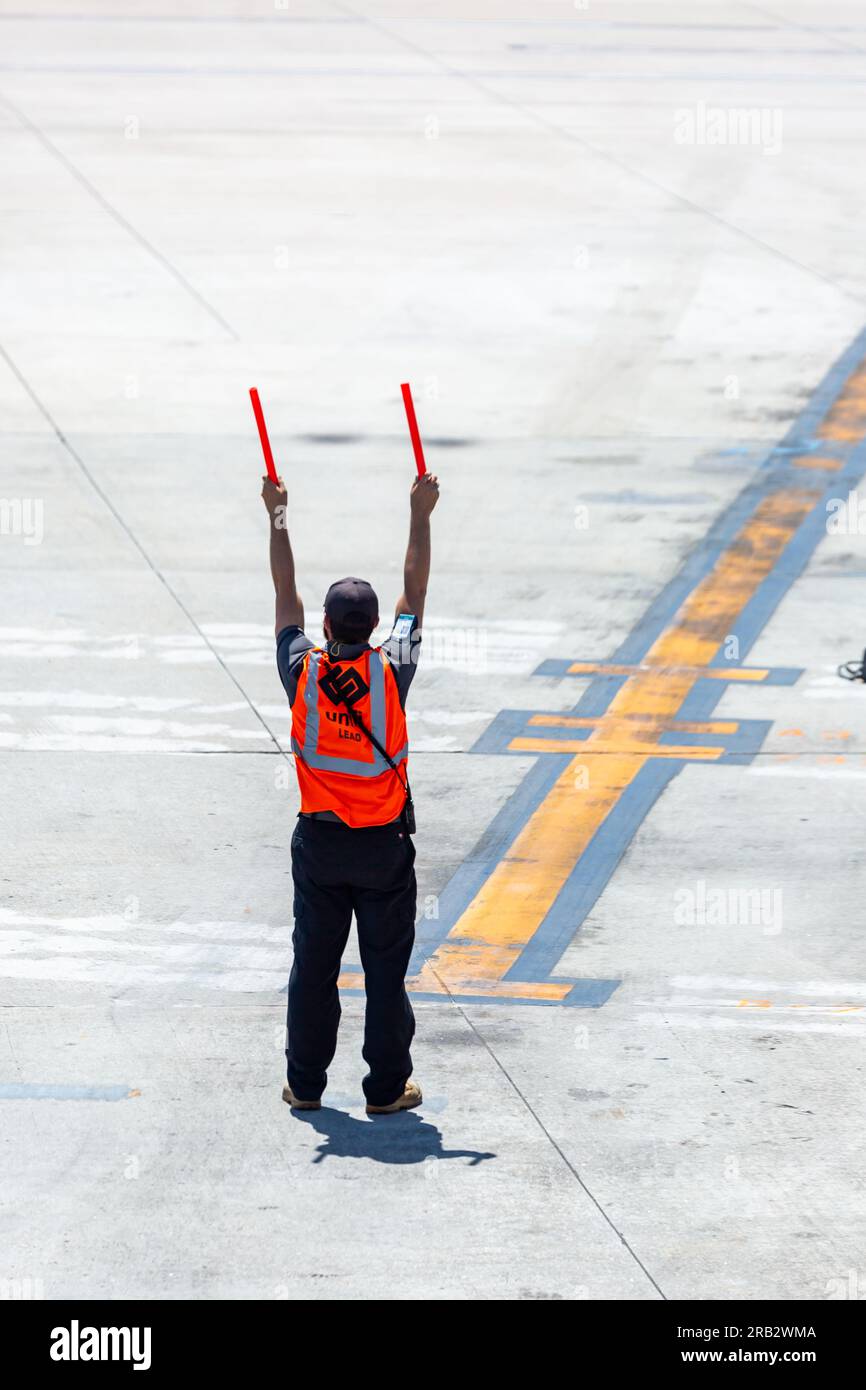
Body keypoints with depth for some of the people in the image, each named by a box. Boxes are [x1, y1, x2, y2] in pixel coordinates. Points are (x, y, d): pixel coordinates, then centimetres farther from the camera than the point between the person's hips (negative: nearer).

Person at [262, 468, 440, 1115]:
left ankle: (305, 1082, 14)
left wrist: (279, 515, 10)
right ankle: (388, 1086, 7)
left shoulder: (303, 671, -9)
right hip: (384, 843, -2)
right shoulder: (391, 671, -13)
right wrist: (420, 515, 5)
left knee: (314, 964, 9)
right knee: (386, 966, 4)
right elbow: (415, 594, -2)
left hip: (319, 842, 2)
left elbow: (285, 594, 2)